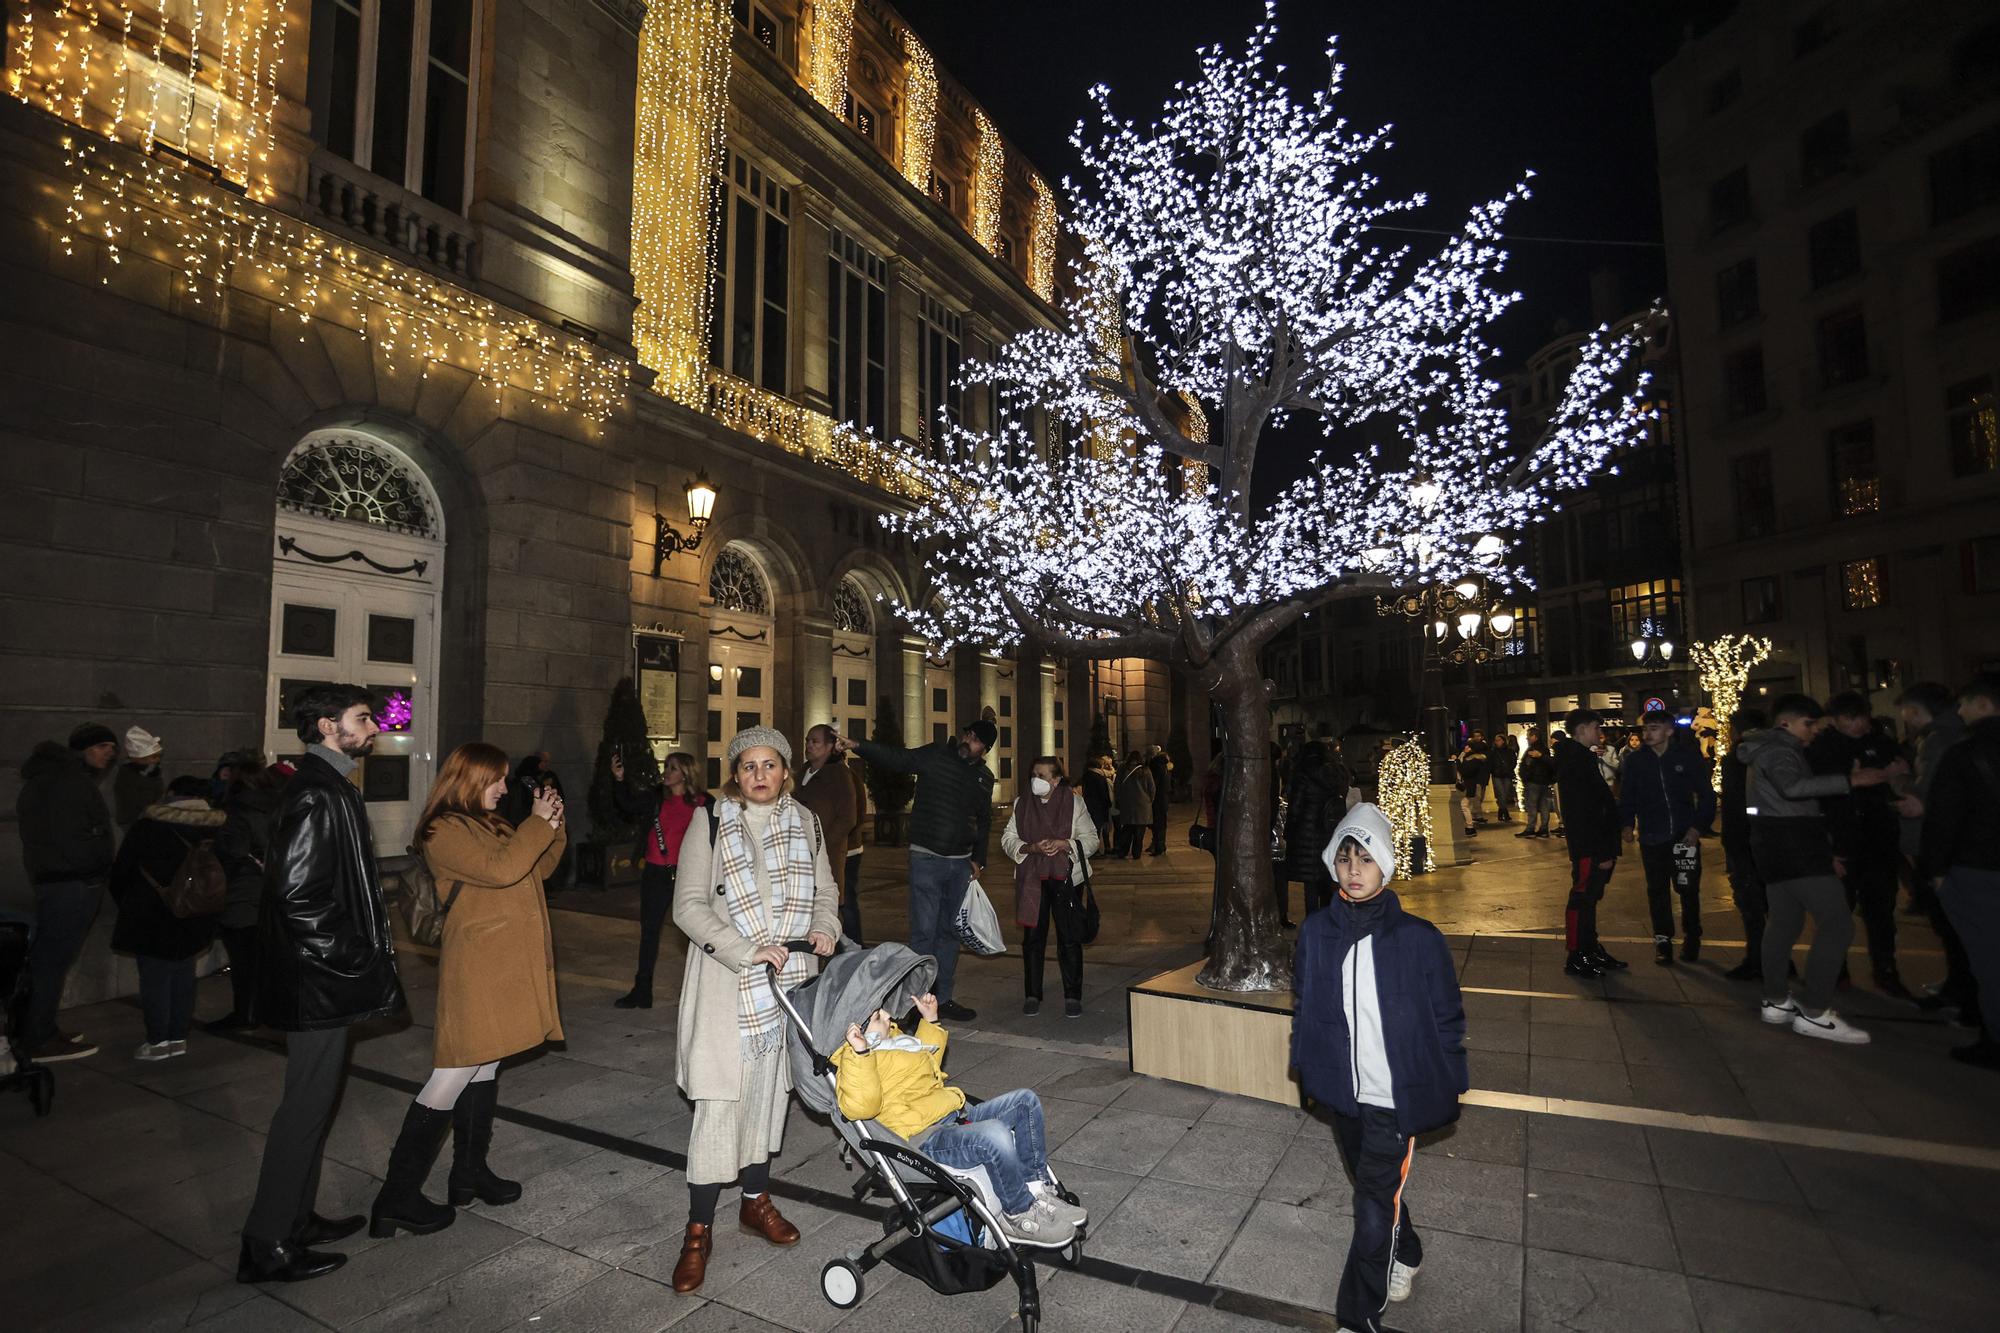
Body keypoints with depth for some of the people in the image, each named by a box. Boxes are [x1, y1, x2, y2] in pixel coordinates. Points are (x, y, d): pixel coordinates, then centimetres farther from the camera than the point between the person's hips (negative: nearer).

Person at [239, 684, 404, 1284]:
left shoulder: (328, 787, 11)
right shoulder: (318, 796, -21)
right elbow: (299, 895, -26)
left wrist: (367, 942, 16)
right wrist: (348, 959, -18)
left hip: (323, 979, 11)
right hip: (320, 984, -11)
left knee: (313, 1100, 20)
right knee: (307, 1105, 2)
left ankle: (296, 1219, 34)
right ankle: (267, 1247, 15)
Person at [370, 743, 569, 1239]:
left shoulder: (493, 823, 14)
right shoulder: (444, 831, -12)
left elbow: (538, 868, 17)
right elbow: (501, 868, -25)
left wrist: (551, 823, 2)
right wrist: (537, 821, -15)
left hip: (508, 965, 9)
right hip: (476, 968, -9)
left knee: (485, 1065, 16)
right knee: (454, 1073, -6)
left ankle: (470, 1173, 28)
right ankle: (397, 1199, 4)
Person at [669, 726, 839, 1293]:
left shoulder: (805, 823, 6)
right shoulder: (710, 822, -6)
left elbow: (826, 889, 15)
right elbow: (688, 906, -9)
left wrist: (825, 928, -7)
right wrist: (747, 951, -19)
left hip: (790, 980, 4)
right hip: (727, 985, -4)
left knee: (772, 1089, 15)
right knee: (719, 1101, -4)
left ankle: (756, 1199, 34)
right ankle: (699, 1230, 12)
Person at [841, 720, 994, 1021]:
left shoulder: (985, 777, 8)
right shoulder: (935, 756, -7)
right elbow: (894, 758, -17)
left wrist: (978, 859, 13)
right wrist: (857, 745, -31)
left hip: (961, 863, 5)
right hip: (927, 858, -5)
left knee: (950, 931, 13)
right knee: (924, 931, -5)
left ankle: (942, 997, 24)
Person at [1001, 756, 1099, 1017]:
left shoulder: (1074, 803, -2)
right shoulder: (1021, 804, 5)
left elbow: (1091, 839, 0)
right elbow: (1007, 838, 3)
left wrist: (1065, 844, -17)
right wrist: (1031, 847, -15)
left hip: (1066, 878, -2)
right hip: (1031, 879, 2)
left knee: (1070, 938, -1)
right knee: (1032, 937, 7)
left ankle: (1073, 997, 11)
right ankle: (1032, 995, 20)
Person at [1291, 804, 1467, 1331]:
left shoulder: (1418, 939, -16)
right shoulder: (1316, 932, -7)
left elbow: (1447, 1020, -6)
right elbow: (1304, 1005, 6)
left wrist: (1450, 1088, -2)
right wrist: (1304, 1063, 7)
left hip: (1397, 1098, -4)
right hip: (1342, 1091, 4)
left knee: (1374, 1206, -1)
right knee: (1372, 1185, 24)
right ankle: (1405, 1255, 52)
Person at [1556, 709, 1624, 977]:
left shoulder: (1582, 758, 15)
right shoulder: (1575, 762, -18)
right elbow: (1583, 814, -22)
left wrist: (1608, 848, 16)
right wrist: (1602, 852, -21)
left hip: (1596, 846, 10)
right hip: (1588, 847, -10)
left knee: (1590, 897, 17)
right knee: (1582, 898, -3)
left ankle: (1590, 949, 28)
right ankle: (1576, 958, 5)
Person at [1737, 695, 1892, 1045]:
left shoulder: (1770, 750, 20)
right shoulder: (1778, 750, -13)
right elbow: (1793, 787, -33)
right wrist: (1851, 780, -37)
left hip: (1778, 845, 11)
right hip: (1793, 845, -11)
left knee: (1784, 922, 14)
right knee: (1838, 923, -11)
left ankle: (1776, 1002, 20)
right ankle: (1814, 1013, -11)